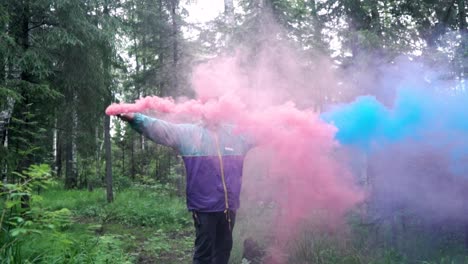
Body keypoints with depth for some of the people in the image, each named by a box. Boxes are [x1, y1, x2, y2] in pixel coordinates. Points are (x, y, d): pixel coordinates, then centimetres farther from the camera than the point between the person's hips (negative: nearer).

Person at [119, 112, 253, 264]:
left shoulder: (236, 134, 8)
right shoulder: (188, 133, -1)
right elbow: (161, 129, -10)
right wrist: (134, 118, -22)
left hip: (229, 206, 4)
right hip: (204, 206, -3)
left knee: (224, 249, 17)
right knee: (204, 251, 4)